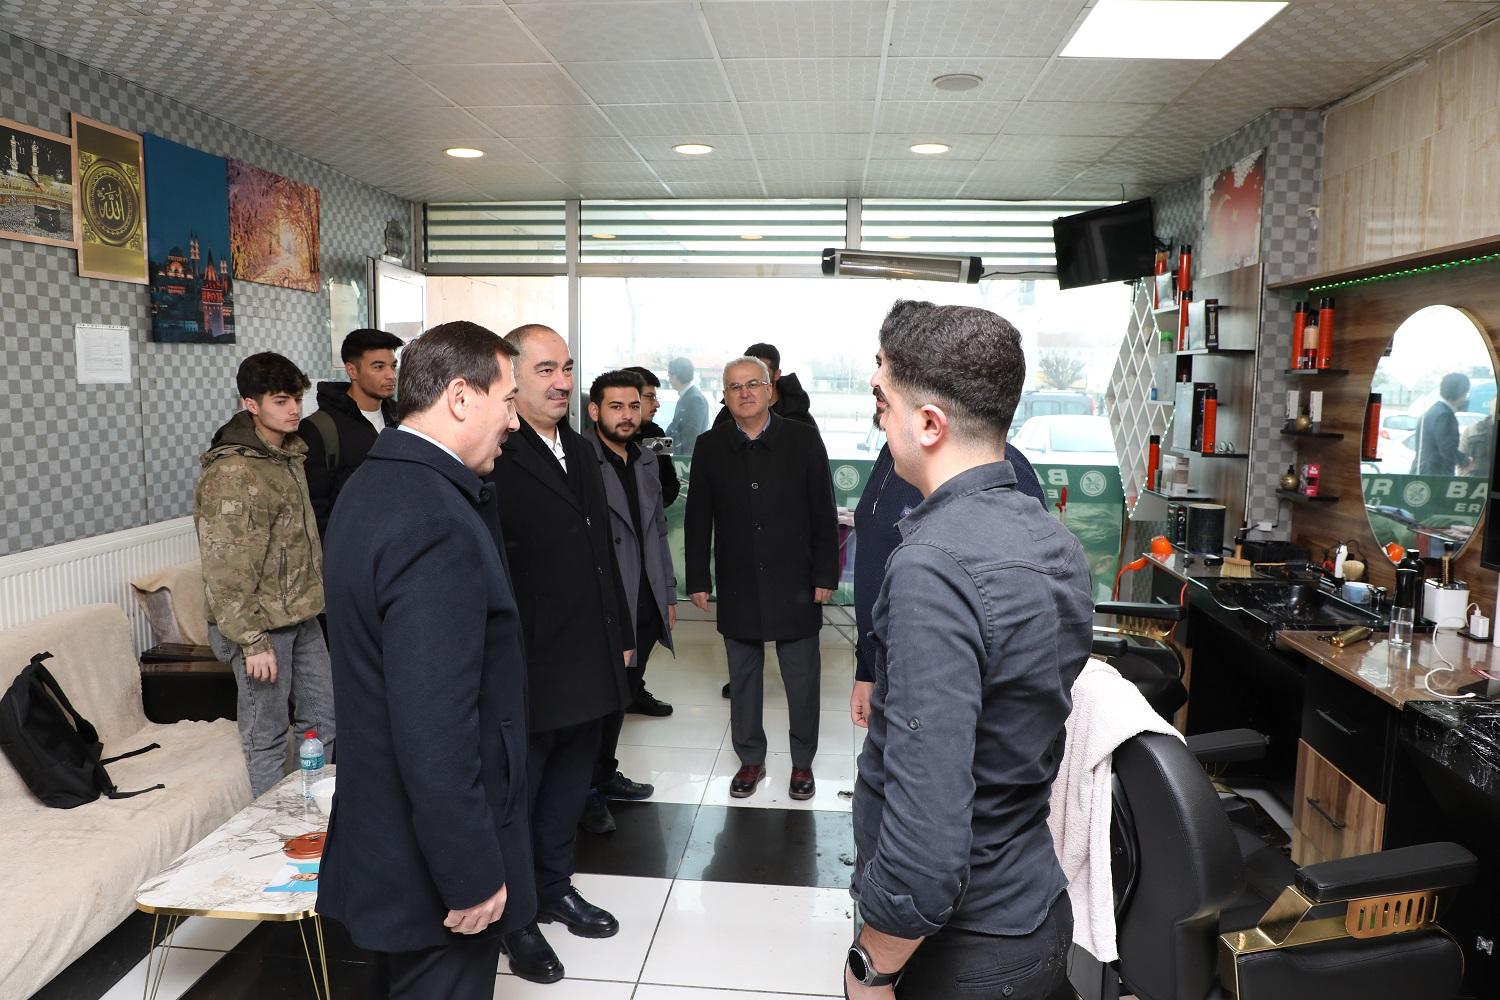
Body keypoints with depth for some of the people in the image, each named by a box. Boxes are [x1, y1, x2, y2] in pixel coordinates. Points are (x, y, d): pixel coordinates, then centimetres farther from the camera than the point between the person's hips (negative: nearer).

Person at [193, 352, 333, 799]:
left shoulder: (289, 452, 9)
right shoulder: (232, 472, -19)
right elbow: (227, 569, -20)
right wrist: (252, 641, -20)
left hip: (301, 616, 9)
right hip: (262, 623, -9)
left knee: (322, 720, 16)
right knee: (266, 737, 4)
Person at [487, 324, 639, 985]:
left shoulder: (580, 452, 11)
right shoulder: (493, 458, -17)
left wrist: (621, 634, 17)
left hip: (588, 666, 8)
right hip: (527, 671, -8)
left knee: (569, 786, 22)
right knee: (517, 794, 11)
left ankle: (556, 887, 41)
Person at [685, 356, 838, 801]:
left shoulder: (803, 440, -3)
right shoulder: (710, 447, 2)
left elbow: (823, 514, -2)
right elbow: (697, 519, 5)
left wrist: (825, 576, -4)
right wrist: (698, 580, 2)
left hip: (795, 585, -1)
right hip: (738, 588, 2)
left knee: (802, 679, 8)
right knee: (743, 678, 13)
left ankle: (802, 762, 26)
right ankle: (751, 759, 30)